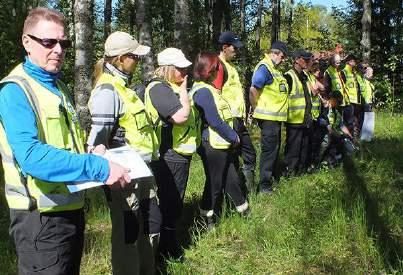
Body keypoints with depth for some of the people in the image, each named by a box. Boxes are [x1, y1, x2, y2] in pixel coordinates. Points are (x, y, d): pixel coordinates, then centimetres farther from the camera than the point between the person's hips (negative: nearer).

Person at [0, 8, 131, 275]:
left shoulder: (58, 86, 12)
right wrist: (99, 168, -31)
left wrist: (92, 153, 2)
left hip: (72, 208, 9)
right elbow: (30, 156, -29)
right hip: (42, 216, -8)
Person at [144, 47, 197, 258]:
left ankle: (169, 240, 35)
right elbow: (181, 116, -27)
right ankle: (167, 247, 16)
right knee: (170, 202, 2)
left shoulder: (172, 87, 15)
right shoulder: (159, 88, -18)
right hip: (170, 157, -11)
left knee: (173, 201, 21)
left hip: (179, 154, 11)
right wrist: (183, 89, -18)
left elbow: (187, 114, 24)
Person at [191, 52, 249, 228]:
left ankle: (245, 212, 31)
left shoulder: (209, 89, 13)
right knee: (214, 184, 4)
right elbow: (216, 122, -22)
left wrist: (232, 137, 8)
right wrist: (234, 137, -10)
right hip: (213, 147, -9)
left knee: (232, 179, 18)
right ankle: (208, 220, 19)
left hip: (222, 145, 9)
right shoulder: (203, 92, -19)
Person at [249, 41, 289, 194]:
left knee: (275, 147, 18)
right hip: (268, 117, -10)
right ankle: (264, 184, 2)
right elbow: (253, 90, -24)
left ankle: (271, 176, 32)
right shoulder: (264, 68, -16)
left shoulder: (274, 69, 16)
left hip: (276, 117, 10)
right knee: (269, 149, -5)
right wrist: (256, 109, -13)